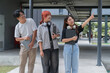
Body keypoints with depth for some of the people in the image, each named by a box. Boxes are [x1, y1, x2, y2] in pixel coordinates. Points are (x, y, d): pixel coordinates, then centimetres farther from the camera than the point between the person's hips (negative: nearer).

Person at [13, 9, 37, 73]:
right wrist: (24, 38, -19)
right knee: (22, 63, 5)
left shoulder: (30, 21, -6)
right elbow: (16, 38, 1)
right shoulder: (17, 26, -3)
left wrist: (32, 42, -13)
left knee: (31, 63, 6)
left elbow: (35, 31, -8)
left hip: (33, 46, -1)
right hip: (24, 46, 1)